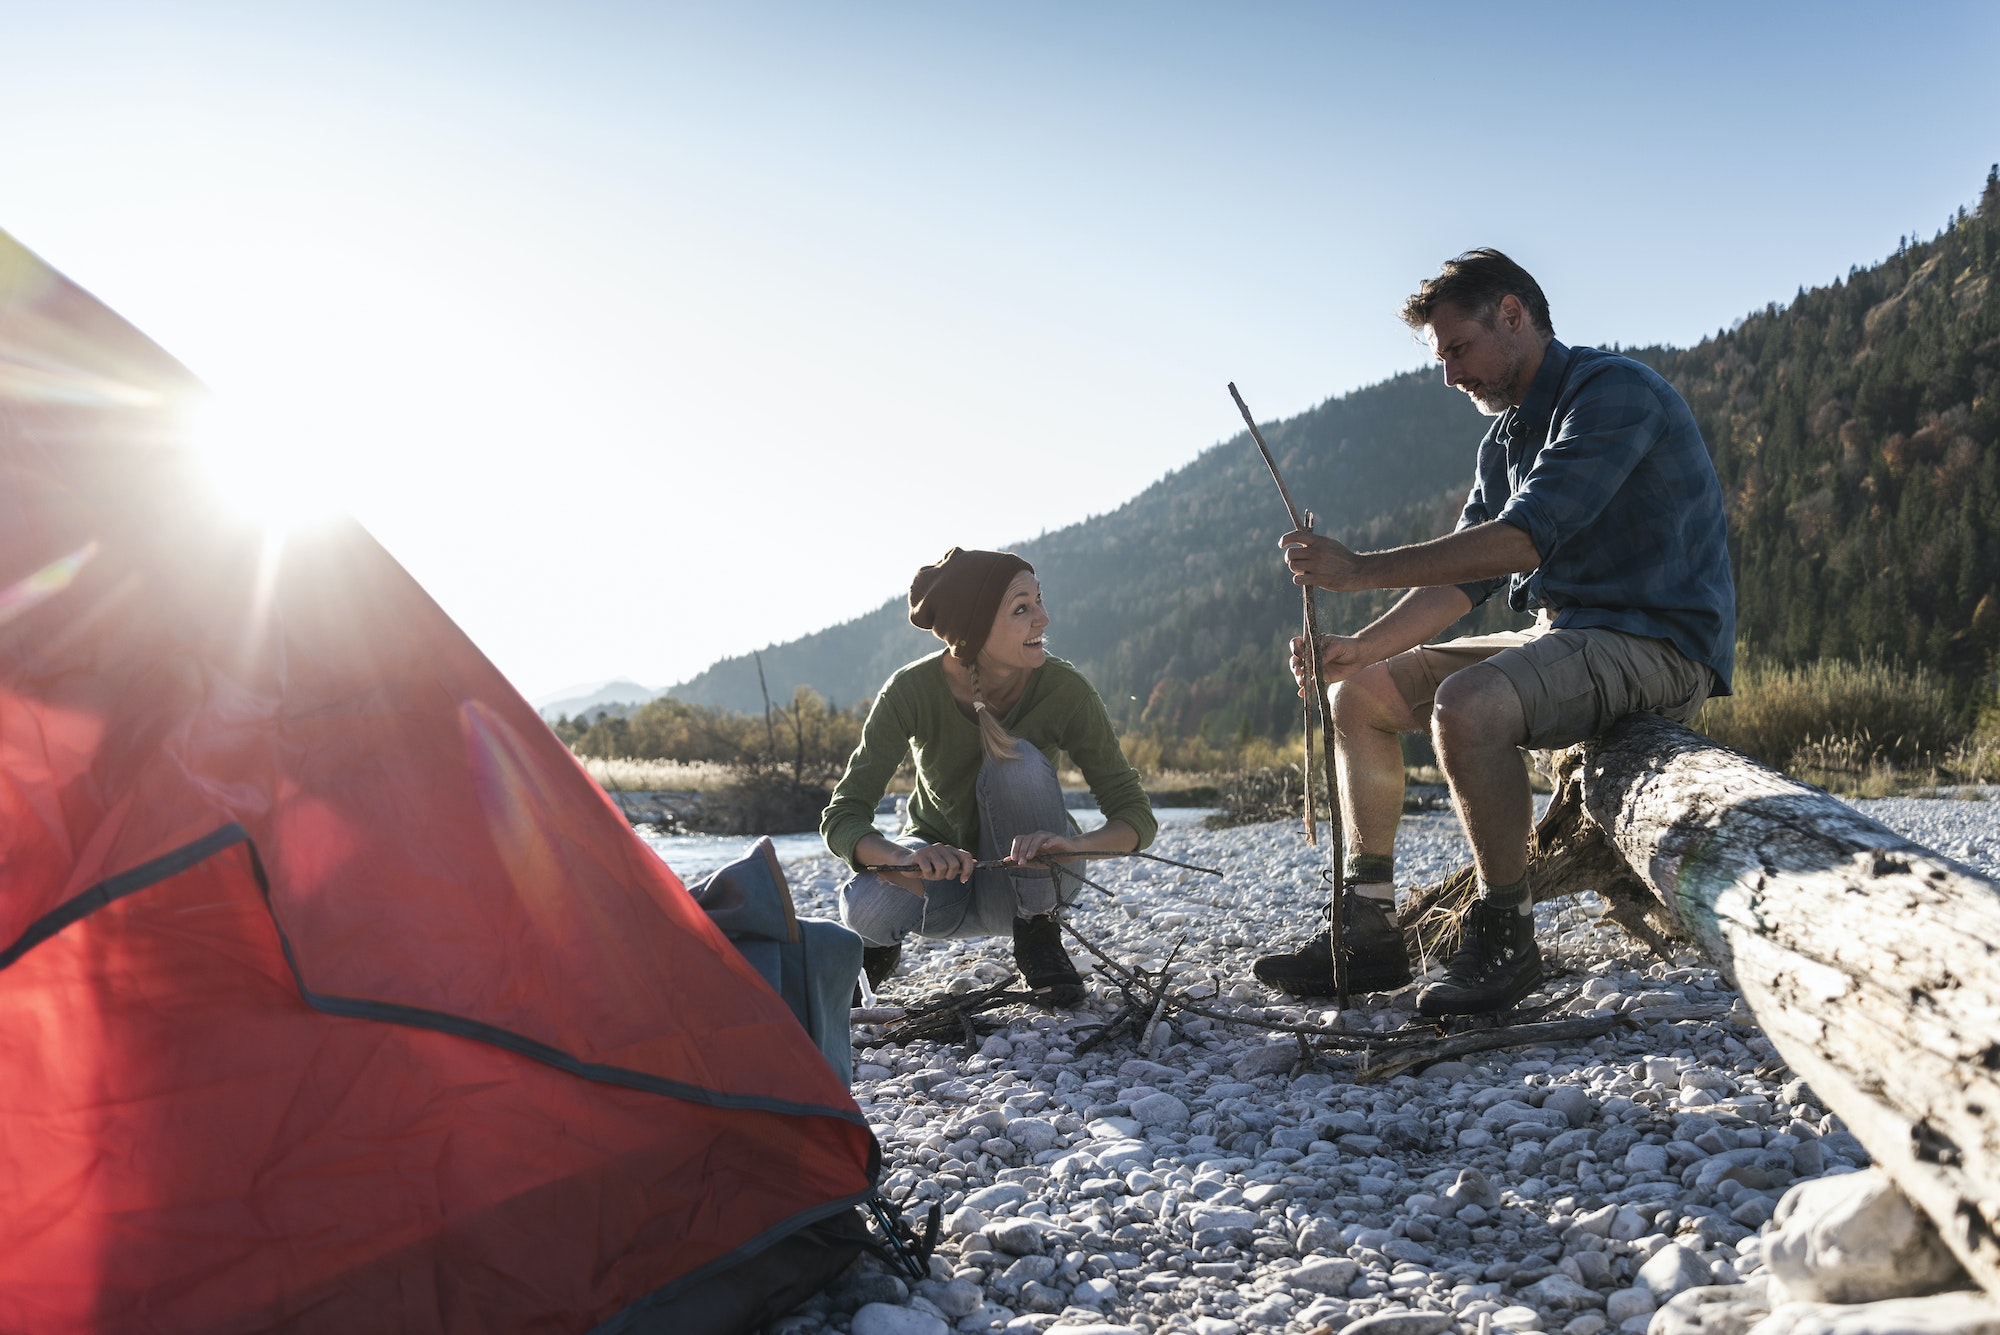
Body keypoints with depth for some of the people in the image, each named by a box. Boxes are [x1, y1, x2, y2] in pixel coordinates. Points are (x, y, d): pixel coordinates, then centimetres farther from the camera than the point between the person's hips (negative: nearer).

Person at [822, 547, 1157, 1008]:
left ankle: (1038, 938, -10)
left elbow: (1137, 817, -22)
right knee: (866, 906, -34)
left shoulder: (1063, 689, -23)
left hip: (1027, 878, 0)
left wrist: (1074, 843, -45)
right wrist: (906, 857, -49)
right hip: (941, 863, 0)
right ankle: (879, 947, 5)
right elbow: (841, 817, -26)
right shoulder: (913, 690, -24)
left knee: (1016, 761, -31)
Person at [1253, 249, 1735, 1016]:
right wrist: (1358, 647, -5)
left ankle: (1505, 937, -17)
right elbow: (1462, 579, 10)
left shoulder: (1612, 392, -14)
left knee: (1466, 705, -35)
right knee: (1360, 694, 6)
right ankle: (1367, 931, 4)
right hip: (1563, 638, 9)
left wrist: (1364, 570, -27)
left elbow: (1523, 540, -26)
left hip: (1658, 644, -9)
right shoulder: (1504, 441, 15)